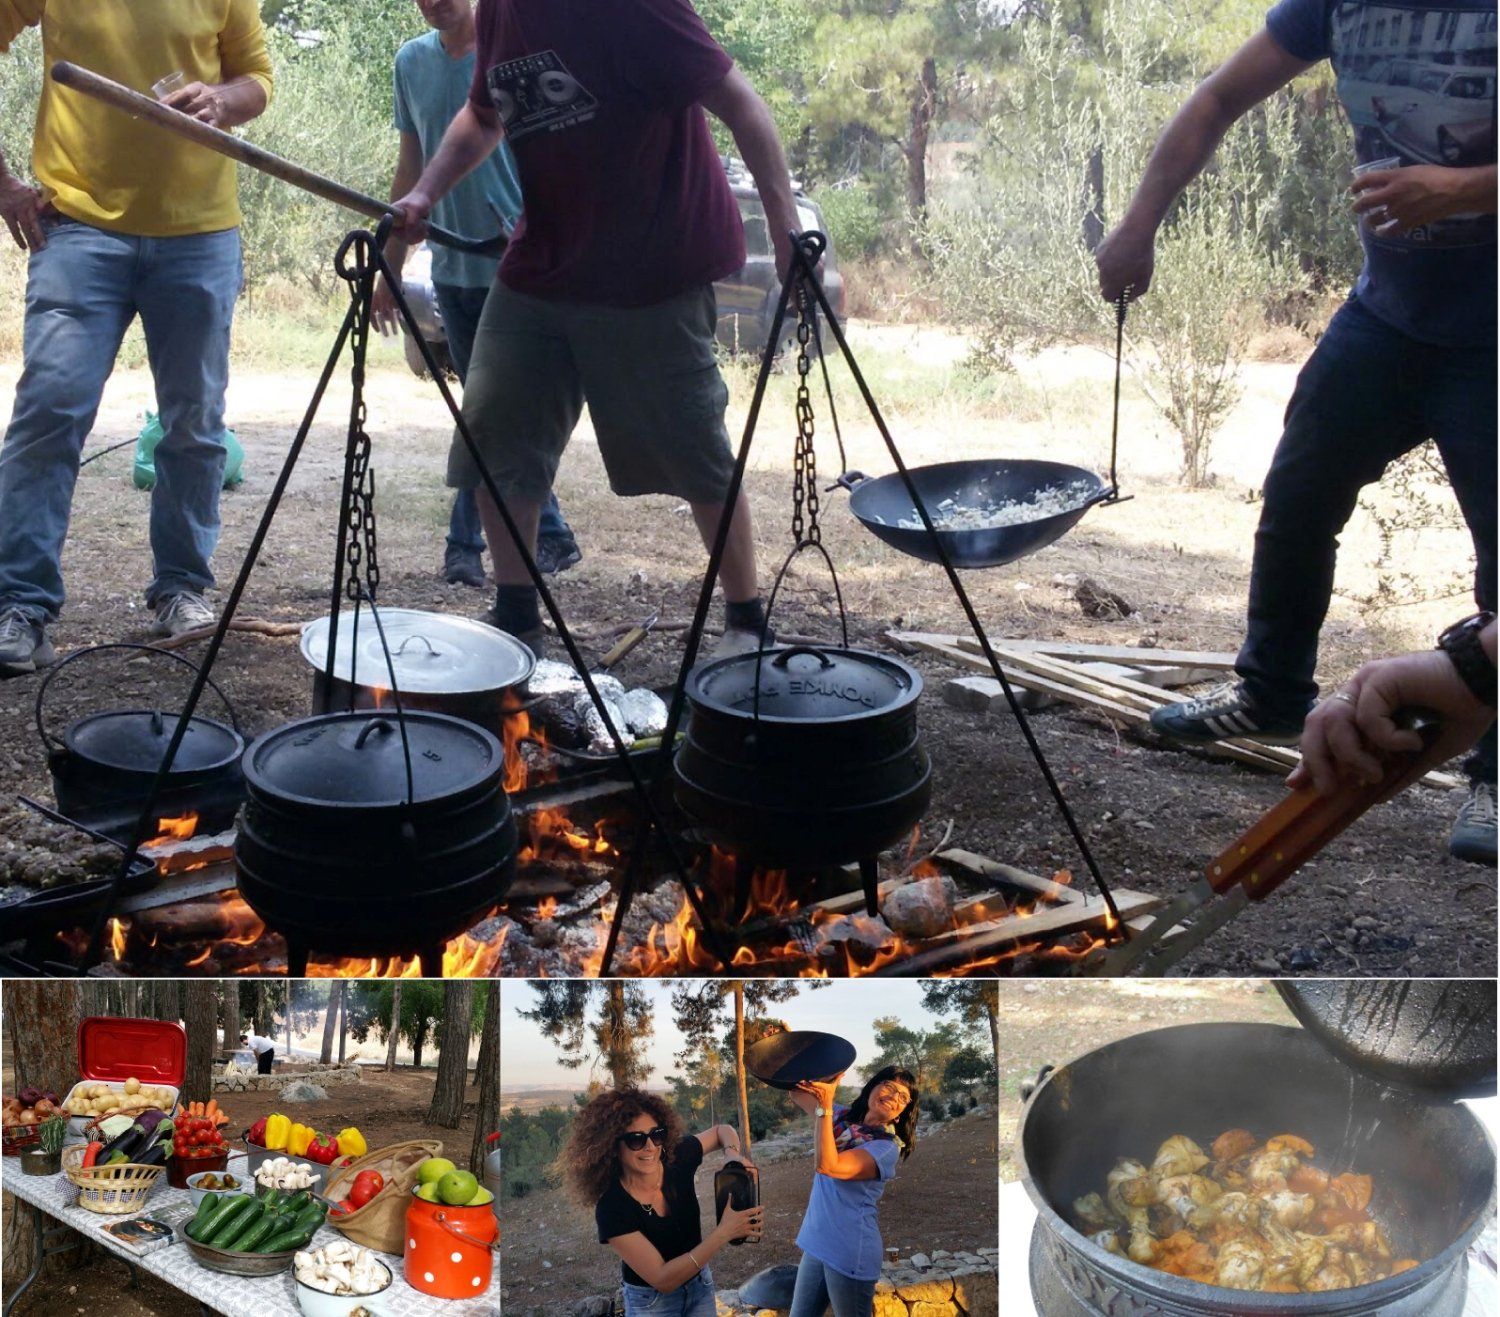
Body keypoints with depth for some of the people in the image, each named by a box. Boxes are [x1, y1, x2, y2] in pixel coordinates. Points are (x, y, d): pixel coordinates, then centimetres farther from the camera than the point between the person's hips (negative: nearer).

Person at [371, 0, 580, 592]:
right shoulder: (412, 61, 10)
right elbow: (410, 168, 17)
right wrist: (390, 270, 16)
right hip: (453, 270, 5)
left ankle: (467, 540, 9)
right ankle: (549, 535, 16)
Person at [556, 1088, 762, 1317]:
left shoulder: (677, 1158, -19)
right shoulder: (612, 1208, -29)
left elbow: (722, 1130, 1)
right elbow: (662, 1280, -30)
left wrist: (733, 1154, -22)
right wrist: (723, 1232, -36)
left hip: (700, 1283, 4)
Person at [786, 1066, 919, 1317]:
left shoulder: (888, 1148, -15)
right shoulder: (842, 1117, 6)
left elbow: (827, 1166, -27)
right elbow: (798, 1092, 10)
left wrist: (824, 1107, -26)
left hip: (849, 1254, -7)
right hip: (816, 1244, 7)